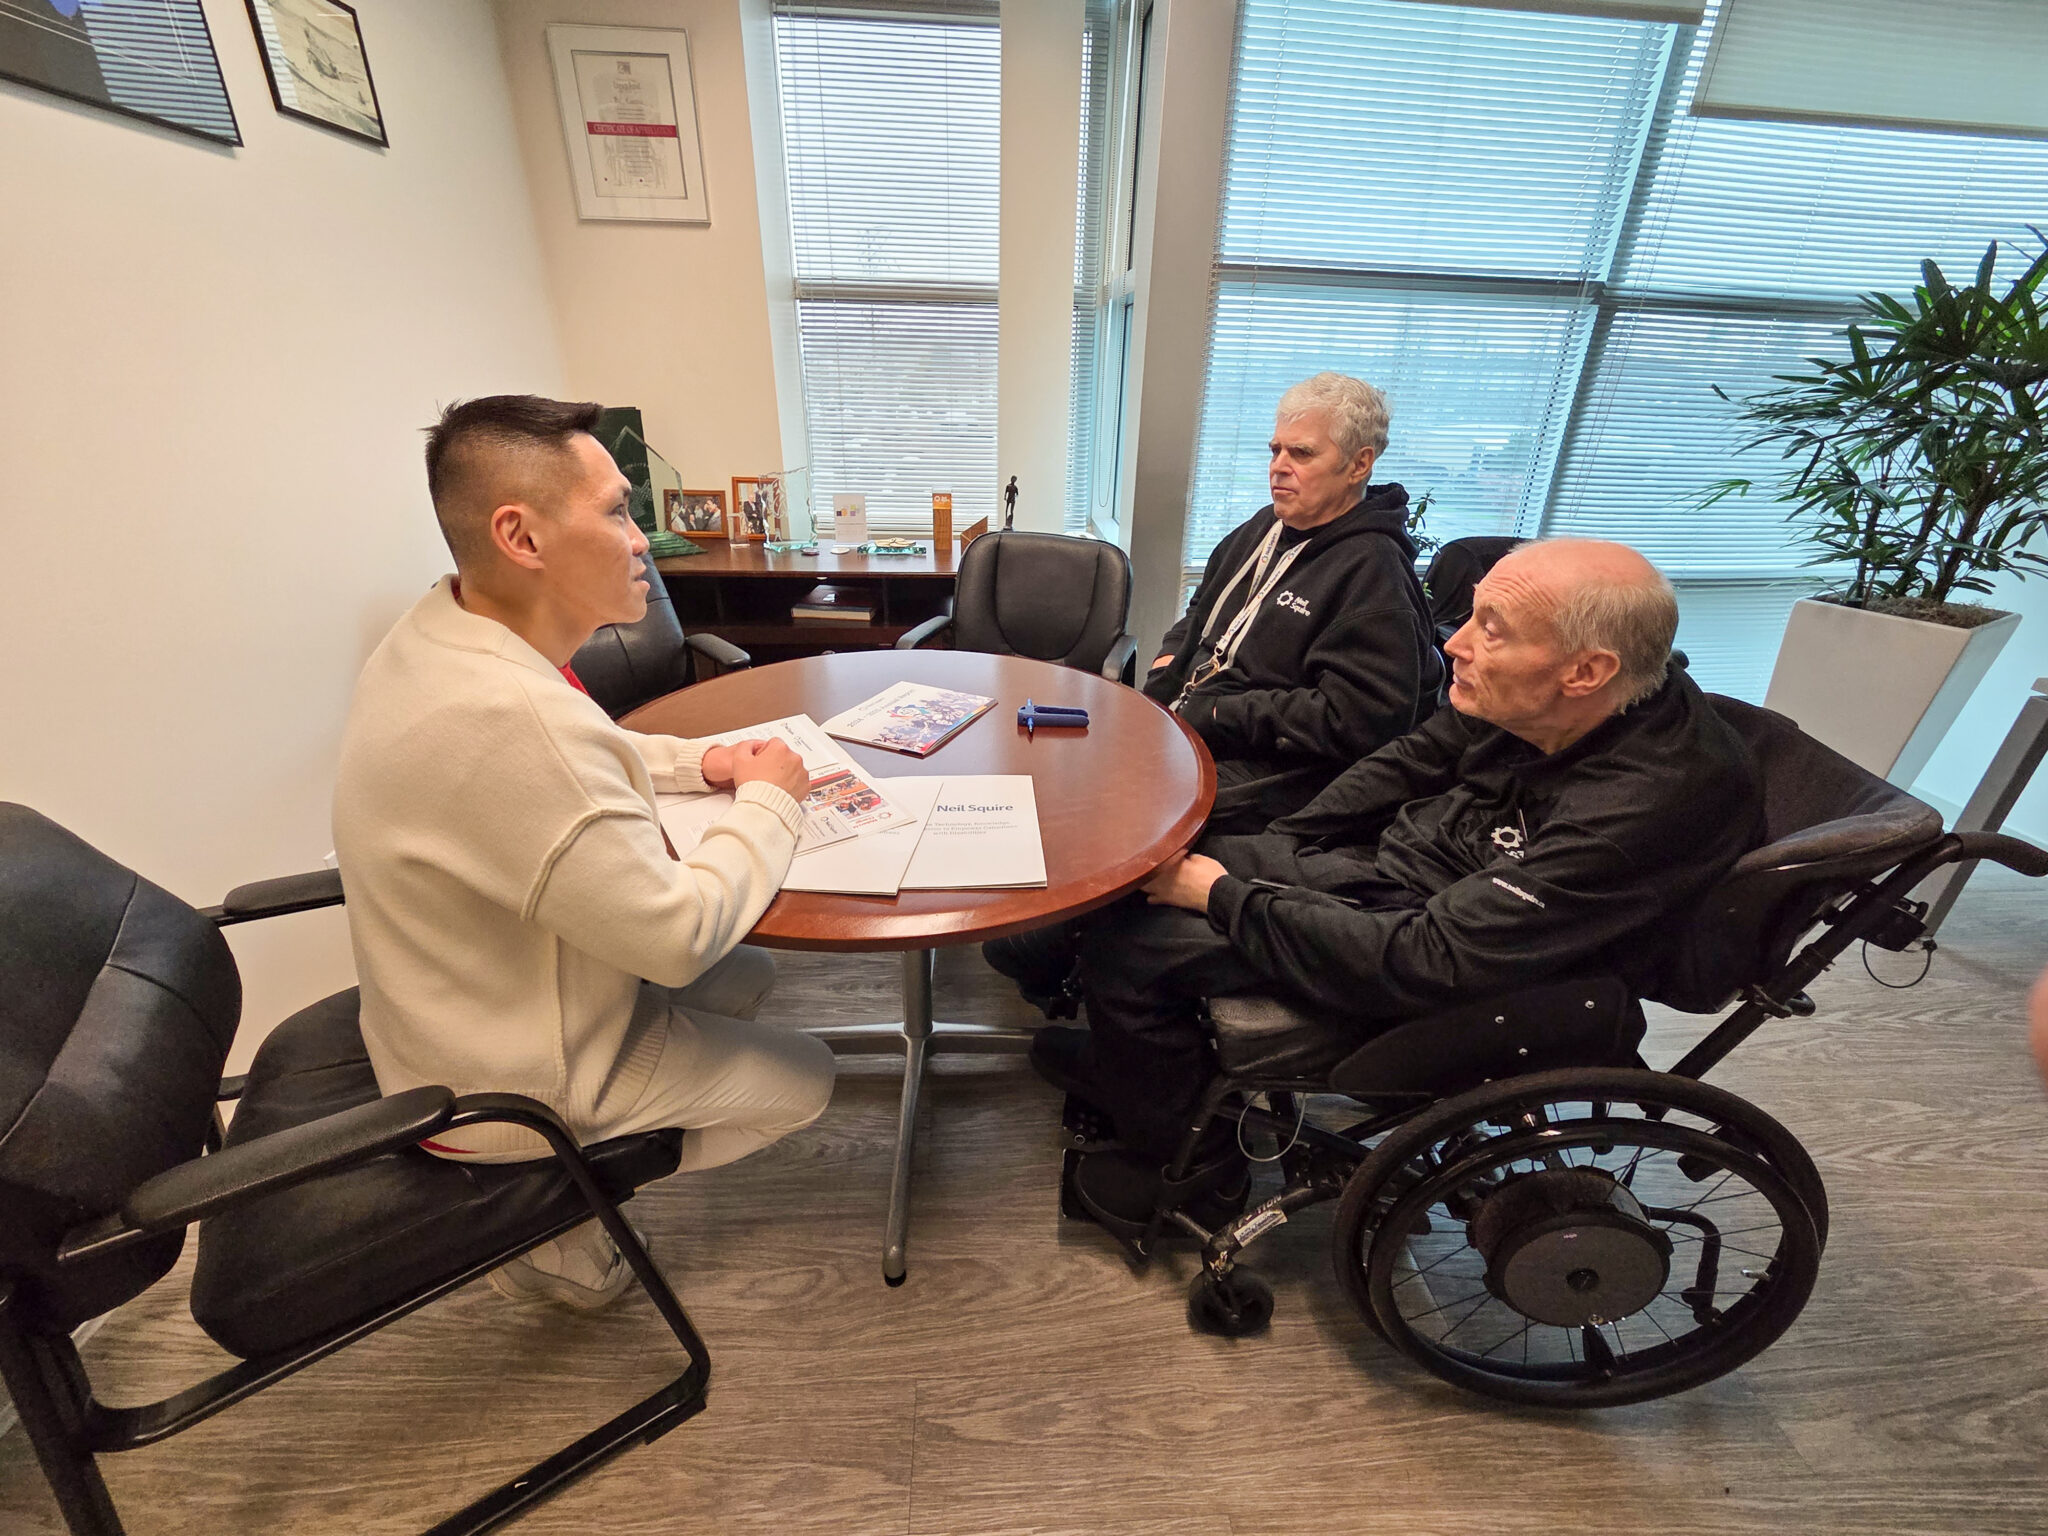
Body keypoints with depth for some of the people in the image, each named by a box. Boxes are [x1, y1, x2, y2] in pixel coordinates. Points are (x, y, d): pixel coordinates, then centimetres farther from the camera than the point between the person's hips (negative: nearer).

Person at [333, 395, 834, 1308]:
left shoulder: (440, 634, -5)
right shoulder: (508, 716, -37)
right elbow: (678, 934, -29)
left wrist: (699, 762, -3)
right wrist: (767, 802, -15)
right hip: (504, 1090, -8)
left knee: (748, 977, 21)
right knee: (804, 1077, 8)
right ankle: (550, 1230, 17)